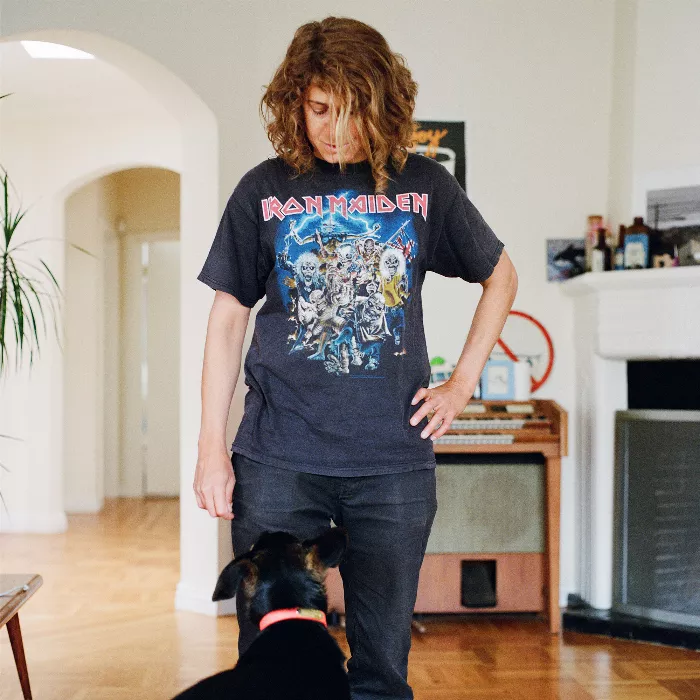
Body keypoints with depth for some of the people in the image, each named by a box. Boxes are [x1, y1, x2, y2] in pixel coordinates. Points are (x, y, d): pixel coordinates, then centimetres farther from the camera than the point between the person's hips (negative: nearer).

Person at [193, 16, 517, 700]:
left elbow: (500, 276, 17)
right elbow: (228, 316, 6)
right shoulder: (264, 190, 3)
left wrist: (462, 382, 7)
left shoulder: (422, 184, 4)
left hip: (395, 463, 1)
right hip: (277, 460, 0)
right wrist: (212, 447, 1)